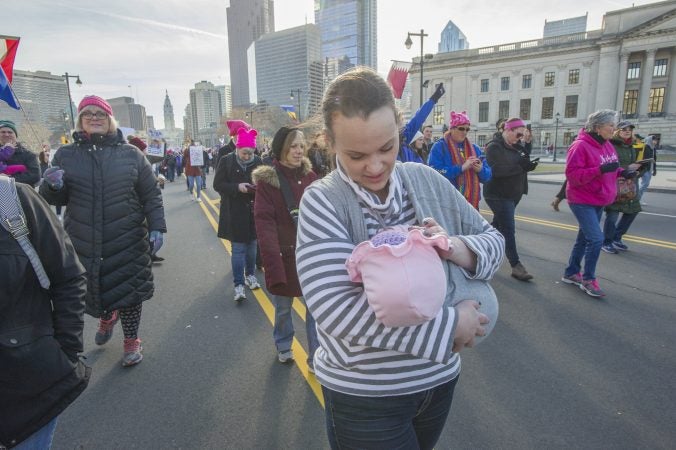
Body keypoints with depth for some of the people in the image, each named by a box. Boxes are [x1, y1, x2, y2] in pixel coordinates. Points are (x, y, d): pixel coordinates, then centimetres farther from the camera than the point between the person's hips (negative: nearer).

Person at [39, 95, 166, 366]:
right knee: (93, 289, 16)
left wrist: (157, 228, -8)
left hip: (127, 241, -2)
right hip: (82, 242, 2)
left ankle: (132, 341, 28)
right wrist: (53, 186, -15)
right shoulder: (65, 155, 3)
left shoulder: (130, 154, 0)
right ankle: (107, 317, 50)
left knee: (128, 291, 6)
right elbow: (53, 199, 8)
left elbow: (151, 196, 0)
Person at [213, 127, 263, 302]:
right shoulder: (226, 161, -7)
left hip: (254, 211, 3)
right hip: (235, 213, -3)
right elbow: (218, 184, -7)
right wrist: (237, 187, -21)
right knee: (238, 248, -2)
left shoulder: (258, 161, 0)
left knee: (252, 245, 14)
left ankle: (250, 275, 33)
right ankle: (239, 284, 5)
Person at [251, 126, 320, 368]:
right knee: (283, 306, 15)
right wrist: (273, 260, -23)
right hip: (284, 254, -2)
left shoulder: (310, 176, 2)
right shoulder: (267, 180, -9)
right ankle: (283, 347, 41)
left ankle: (315, 358, 21)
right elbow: (264, 223, -15)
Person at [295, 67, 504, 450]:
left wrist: (457, 249, -21)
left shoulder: (428, 181, -4)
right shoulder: (322, 202, -18)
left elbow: (494, 240, 3)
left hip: (440, 376, 5)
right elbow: (338, 310, -26)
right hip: (364, 394, -5)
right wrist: (450, 324, -24)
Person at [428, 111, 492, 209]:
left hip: (471, 202, 5)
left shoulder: (474, 148, 12)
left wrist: (480, 169, -11)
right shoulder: (439, 147, -4)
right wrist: (461, 167, -20)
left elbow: (487, 176, 11)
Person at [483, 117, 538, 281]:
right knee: (508, 229, -7)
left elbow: (521, 164, 13)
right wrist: (520, 166, -29)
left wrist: (528, 164, -10)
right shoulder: (494, 147, -14)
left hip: (513, 194, 9)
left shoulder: (514, 146, 11)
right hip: (498, 195, -9)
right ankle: (516, 266, -2)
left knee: (498, 225, 17)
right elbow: (496, 170, -26)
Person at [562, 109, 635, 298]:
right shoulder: (580, 146, -17)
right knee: (596, 239, -13)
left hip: (598, 200, 9)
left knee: (584, 238, 14)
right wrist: (600, 170, -30)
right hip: (582, 201, -9)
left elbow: (608, 169, 21)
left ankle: (571, 273, 27)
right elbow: (572, 175, -23)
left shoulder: (607, 145, 9)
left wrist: (621, 172, 1)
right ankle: (588, 279, 2)